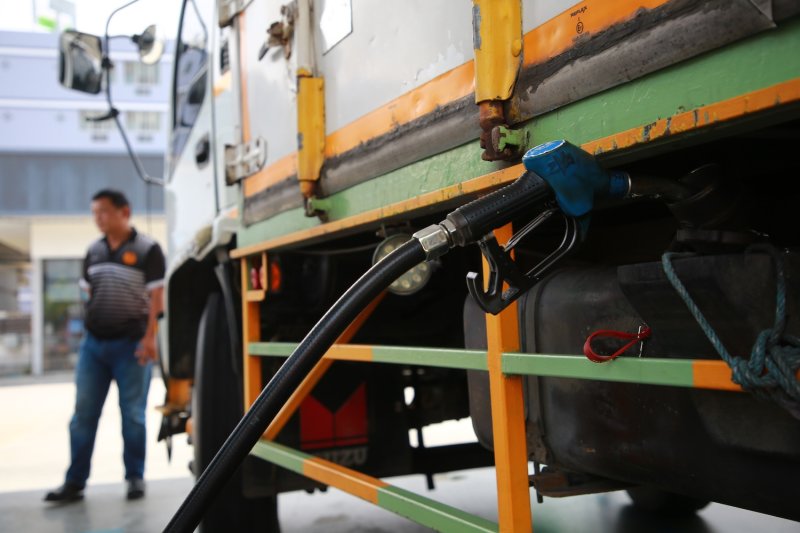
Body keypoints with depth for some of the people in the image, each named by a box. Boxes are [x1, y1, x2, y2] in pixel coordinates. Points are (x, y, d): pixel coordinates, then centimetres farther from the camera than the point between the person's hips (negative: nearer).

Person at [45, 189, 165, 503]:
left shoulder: (147, 250, -7)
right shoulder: (93, 251, 10)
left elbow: (157, 297, -10)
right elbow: (89, 294, 18)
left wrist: (149, 338, -16)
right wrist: (89, 329, 12)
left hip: (131, 345, -5)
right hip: (93, 343, 5)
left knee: (132, 415, 4)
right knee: (83, 414, 5)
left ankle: (135, 478, 17)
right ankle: (74, 482, 11)